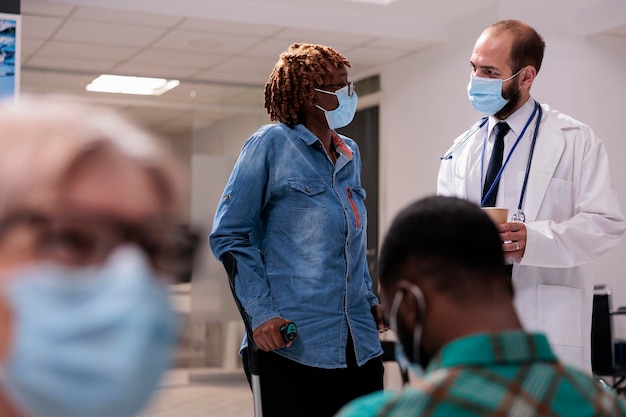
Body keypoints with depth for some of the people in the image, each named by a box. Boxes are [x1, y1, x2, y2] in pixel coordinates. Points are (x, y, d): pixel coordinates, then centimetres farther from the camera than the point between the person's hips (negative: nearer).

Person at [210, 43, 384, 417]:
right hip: (295, 346, -6)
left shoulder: (350, 152, 14)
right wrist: (261, 313, -14)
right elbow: (229, 235, -7)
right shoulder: (272, 143, -4)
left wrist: (369, 299, 12)